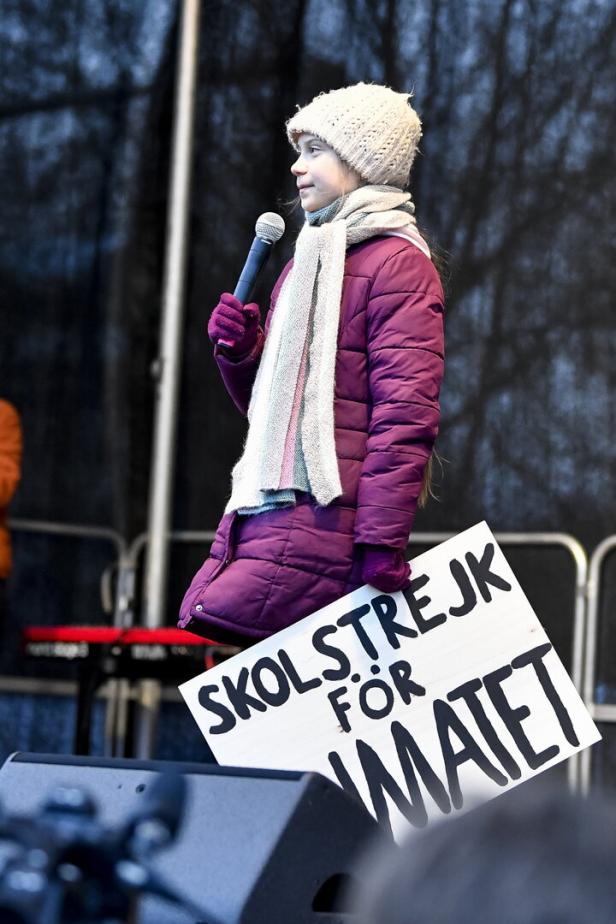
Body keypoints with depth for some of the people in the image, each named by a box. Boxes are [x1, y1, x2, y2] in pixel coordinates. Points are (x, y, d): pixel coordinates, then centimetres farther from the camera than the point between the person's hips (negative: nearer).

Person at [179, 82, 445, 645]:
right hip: (265, 511, 9)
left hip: (324, 518, -9)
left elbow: (406, 412, -15)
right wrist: (240, 350, 8)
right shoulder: (312, 258, 24)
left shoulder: (397, 263, -5)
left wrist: (382, 539, -22)